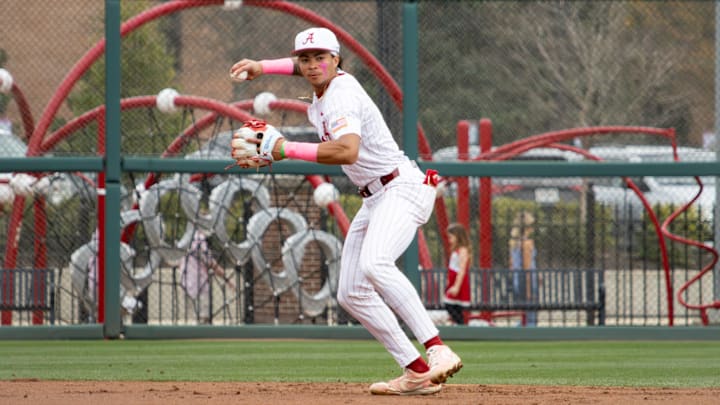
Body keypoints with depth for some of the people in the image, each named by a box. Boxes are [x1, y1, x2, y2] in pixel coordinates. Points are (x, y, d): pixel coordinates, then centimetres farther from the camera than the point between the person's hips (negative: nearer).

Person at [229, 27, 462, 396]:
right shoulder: (322, 93, 12)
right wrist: (263, 67, 25)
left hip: (402, 189, -11)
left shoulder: (342, 97, -17)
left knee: (374, 264, -36)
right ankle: (417, 374, -2)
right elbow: (303, 67, 38)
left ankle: (437, 351, -46)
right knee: (351, 295, 3)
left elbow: (347, 151, -36)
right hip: (374, 199, 11)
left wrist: (287, 150, -32)